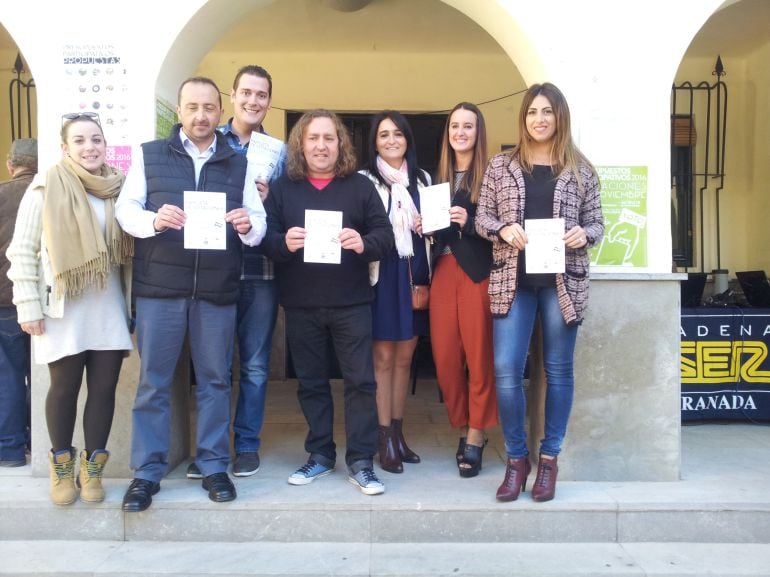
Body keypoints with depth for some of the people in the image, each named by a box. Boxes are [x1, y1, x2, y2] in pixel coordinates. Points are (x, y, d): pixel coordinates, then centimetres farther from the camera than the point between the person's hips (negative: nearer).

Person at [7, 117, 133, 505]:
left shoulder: (118, 187, 7)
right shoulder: (46, 187, -4)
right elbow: (22, 250, -4)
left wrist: (133, 301, 7)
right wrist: (28, 306, -8)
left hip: (109, 309, 3)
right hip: (63, 309, -3)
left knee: (104, 387, 5)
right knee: (64, 387, 5)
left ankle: (91, 467, 21)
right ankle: (62, 467, 25)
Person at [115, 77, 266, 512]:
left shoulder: (238, 164, 13)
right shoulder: (149, 155, 9)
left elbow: (258, 223, 6)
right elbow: (126, 208, 0)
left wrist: (248, 227, -17)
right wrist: (154, 220, -21)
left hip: (218, 290, 1)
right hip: (159, 287, -1)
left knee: (215, 379, 8)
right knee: (153, 382, 4)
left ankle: (214, 467, 21)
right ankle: (147, 472, 16)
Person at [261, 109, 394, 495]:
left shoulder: (361, 186, 4)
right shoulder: (282, 188, 6)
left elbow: (385, 235, -1)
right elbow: (265, 239, 0)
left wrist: (364, 244, -22)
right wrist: (284, 243, -22)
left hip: (351, 302, -1)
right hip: (300, 304, 2)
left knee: (360, 380, 0)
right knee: (311, 382, 11)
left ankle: (360, 462, 11)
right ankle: (320, 455, 25)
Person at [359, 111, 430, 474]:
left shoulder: (422, 178, 14)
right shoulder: (365, 179, 0)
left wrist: (428, 226, -1)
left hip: (413, 272, 4)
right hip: (382, 273, -4)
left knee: (404, 357, 9)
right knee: (383, 358, -1)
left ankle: (398, 433, 20)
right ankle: (384, 439, 8)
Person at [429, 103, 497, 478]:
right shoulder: (438, 176, 17)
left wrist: (468, 221, -20)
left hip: (477, 272, -5)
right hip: (442, 272, 5)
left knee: (479, 356, -2)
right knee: (444, 357, 3)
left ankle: (475, 437, 10)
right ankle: (461, 427, 20)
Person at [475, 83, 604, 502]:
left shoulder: (581, 170, 6)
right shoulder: (500, 166, 6)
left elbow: (597, 224, 8)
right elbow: (481, 218, 7)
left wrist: (583, 235, -14)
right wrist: (503, 229, -13)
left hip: (563, 281, 0)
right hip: (512, 279, 0)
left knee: (558, 370, 7)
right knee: (506, 370, -4)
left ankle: (549, 457, 22)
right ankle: (516, 457, 14)